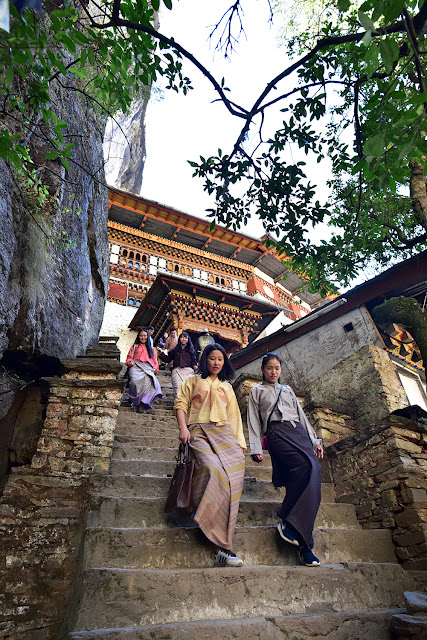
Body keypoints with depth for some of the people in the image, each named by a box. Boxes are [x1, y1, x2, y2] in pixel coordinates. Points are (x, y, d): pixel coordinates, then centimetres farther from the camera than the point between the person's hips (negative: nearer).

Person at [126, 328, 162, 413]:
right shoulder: (134, 347, 27)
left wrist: (155, 368, 6)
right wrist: (130, 362, -1)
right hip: (136, 365, -1)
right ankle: (135, 405, -31)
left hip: (148, 367, 1)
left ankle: (146, 403, -39)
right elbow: (129, 358, 21)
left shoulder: (151, 348, 30)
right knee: (135, 380, -32)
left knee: (148, 380, -33)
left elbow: (155, 360, 25)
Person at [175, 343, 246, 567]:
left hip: (223, 432, 3)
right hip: (198, 431, -2)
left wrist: (239, 442, 14)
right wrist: (183, 427, -6)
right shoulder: (192, 381, 22)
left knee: (234, 465, -27)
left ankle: (222, 547, -26)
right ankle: (223, 546, -26)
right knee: (212, 467, -32)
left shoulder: (227, 387, 29)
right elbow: (181, 404, 11)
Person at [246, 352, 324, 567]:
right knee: (308, 466, -28)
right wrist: (256, 448, -1)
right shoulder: (256, 391, 17)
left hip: (298, 431, 5)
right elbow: (253, 421, 10)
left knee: (311, 472, -19)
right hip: (277, 433, -5)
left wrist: (314, 440, 17)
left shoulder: (287, 390, 29)